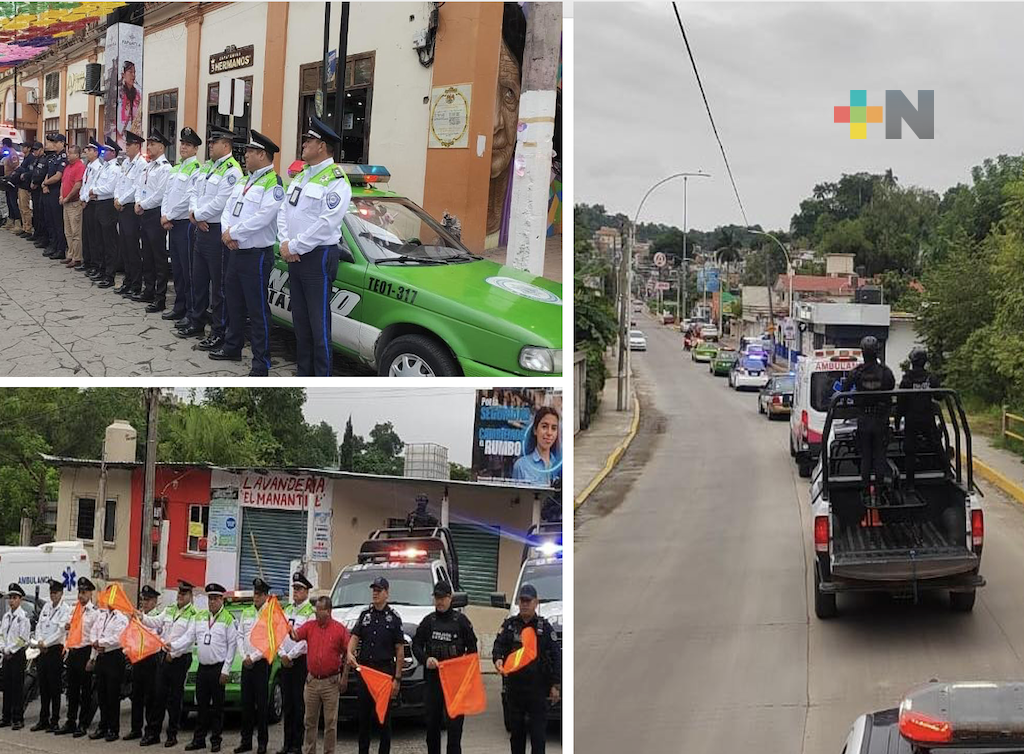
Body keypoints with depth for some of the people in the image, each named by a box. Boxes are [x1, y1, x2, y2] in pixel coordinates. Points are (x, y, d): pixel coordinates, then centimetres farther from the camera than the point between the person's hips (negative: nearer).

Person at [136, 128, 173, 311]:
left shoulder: (165, 168, -12)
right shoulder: (147, 167, 16)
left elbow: (160, 193, -18)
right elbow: (139, 187, 16)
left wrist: (143, 205, -11)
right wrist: (138, 202, -2)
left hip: (156, 213, -9)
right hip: (144, 214, 9)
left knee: (159, 257, -6)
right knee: (147, 255, 15)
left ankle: (160, 298, -5)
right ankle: (148, 291, 25)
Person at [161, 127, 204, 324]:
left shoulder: (197, 170, -11)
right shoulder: (175, 168, 16)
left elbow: (188, 199, -18)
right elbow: (167, 194, 16)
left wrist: (169, 216, -12)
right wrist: (164, 215, 0)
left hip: (185, 224, -8)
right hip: (172, 224, 8)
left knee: (188, 269, -5)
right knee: (176, 268, 14)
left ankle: (192, 312, 0)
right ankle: (179, 307, 22)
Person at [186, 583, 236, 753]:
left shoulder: (228, 619, -4)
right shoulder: (199, 617, 13)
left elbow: (232, 645, -5)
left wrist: (226, 670, -9)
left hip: (218, 668, -4)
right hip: (202, 667, 5)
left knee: (217, 706, 1)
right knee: (201, 705, 7)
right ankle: (198, 739, 12)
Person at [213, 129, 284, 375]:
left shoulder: (273, 184, -14)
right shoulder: (244, 181, 15)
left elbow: (262, 218, -24)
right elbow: (228, 209, 13)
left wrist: (233, 233, -17)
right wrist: (226, 231, -7)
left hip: (256, 255, -9)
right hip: (235, 251, 9)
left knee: (257, 309, -6)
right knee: (234, 303, 20)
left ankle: (261, 363, -3)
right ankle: (232, 347, 35)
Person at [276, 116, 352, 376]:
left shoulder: (336, 180, -12)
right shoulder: (301, 176, 16)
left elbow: (326, 224, -21)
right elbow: (284, 211, 15)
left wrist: (295, 246, -17)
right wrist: (285, 243, -2)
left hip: (318, 257, -9)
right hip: (294, 257, 9)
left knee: (318, 322, -7)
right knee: (300, 319, 13)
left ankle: (322, 380, -4)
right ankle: (304, 374, 21)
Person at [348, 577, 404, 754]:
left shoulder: (394, 618, 1)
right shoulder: (365, 615, 11)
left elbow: (400, 651, 0)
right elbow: (355, 637, 5)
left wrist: (397, 678, -5)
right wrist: (350, 652, -19)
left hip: (385, 669, -3)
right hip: (364, 668, 3)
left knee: (384, 716, -1)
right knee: (364, 714, 7)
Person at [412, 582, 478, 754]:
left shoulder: (460, 620, 4)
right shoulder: (428, 621, 11)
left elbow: (472, 648, 5)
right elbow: (416, 645, 11)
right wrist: (425, 659, -8)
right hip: (432, 677, 3)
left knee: (454, 722, -8)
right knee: (432, 721, 8)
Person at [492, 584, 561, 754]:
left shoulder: (544, 627, 5)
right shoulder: (509, 624, 10)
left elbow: (556, 657, 3)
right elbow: (499, 644, -2)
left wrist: (556, 685, -3)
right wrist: (498, 658, -25)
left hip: (538, 688, -2)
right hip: (514, 686, 2)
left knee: (538, 731, -6)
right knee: (516, 730, 10)